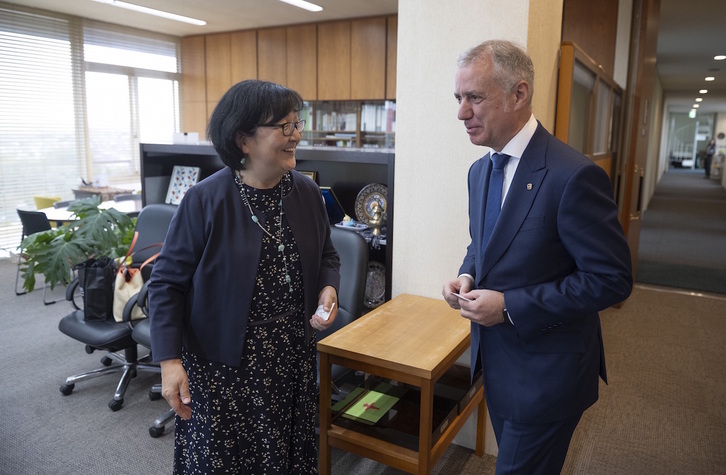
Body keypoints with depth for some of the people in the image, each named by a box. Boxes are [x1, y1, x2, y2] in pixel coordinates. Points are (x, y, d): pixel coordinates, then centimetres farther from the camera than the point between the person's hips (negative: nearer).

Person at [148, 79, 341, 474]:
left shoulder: (307, 192, -1)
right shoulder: (205, 200, -15)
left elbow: (327, 256, 13)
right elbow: (167, 282, -9)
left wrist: (328, 289, -8)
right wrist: (170, 361, -13)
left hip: (293, 362, 4)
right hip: (223, 369, -4)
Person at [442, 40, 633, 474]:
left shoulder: (573, 176, -23)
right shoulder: (480, 170, 3)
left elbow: (612, 279, -21)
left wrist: (511, 307, -24)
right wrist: (468, 276, -5)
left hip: (546, 373, -7)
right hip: (496, 358, 8)